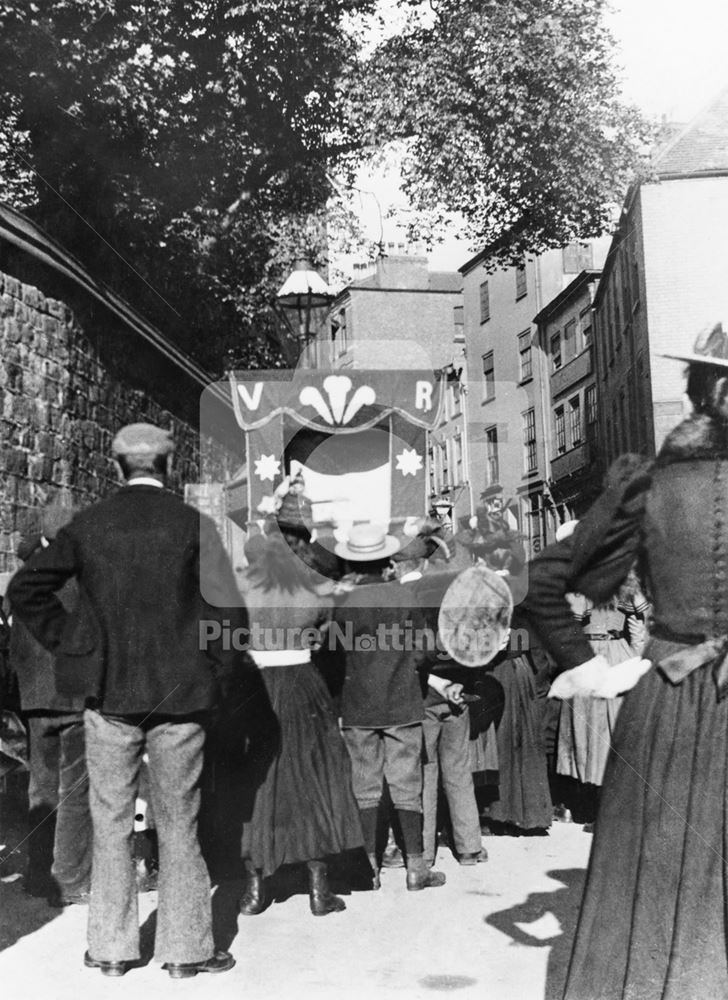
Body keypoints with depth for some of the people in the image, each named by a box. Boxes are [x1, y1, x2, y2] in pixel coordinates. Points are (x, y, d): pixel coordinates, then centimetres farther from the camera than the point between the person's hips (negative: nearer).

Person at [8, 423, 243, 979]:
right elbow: (228, 608, -13)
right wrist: (213, 669, 0)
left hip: (108, 694, 2)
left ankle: (110, 948, 21)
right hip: (179, 696, -1)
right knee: (178, 825, 10)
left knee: (111, 824, 12)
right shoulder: (193, 525, -7)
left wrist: (68, 644, 7)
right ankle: (185, 949, 17)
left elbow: (26, 588, 2)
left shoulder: (87, 525, 0)